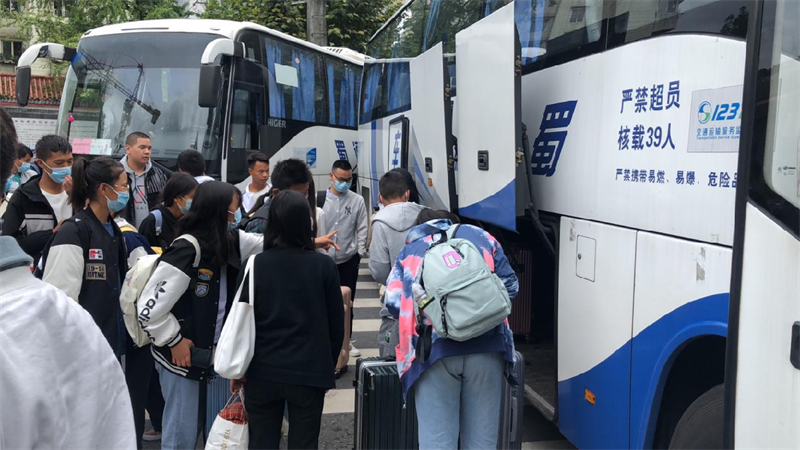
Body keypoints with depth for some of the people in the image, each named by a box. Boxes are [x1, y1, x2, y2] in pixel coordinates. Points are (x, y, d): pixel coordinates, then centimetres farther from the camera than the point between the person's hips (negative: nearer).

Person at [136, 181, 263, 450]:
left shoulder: (230, 242, -1)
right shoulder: (186, 251, -24)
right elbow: (148, 309, -24)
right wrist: (174, 342, -14)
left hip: (210, 354, 8)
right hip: (181, 356, -8)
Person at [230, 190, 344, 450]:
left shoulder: (254, 265, -6)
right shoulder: (324, 266, -7)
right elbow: (336, 322, -2)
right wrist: (329, 366, 13)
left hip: (262, 371, 1)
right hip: (309, 372, -1)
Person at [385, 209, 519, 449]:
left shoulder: (409, 251, 19)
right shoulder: (479, 236, 20)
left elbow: (394, 302, 7)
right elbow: (509, 285, 13)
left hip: (435, 350, -1)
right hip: (486, 346, 1)